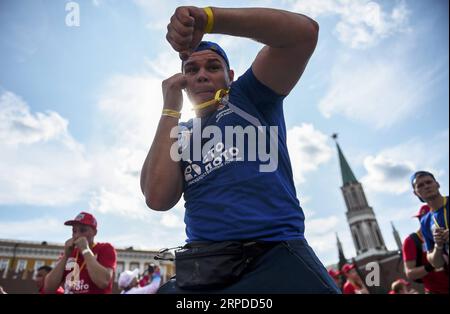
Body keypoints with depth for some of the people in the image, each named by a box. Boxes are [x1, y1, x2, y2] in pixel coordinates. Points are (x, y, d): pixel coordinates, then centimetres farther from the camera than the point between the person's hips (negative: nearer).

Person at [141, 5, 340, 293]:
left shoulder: (249, 97, 8)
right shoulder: (179, 137, 15)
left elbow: (304, 31, -6)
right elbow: (158, 199, -4)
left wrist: (208, 18, -14)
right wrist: (171, 107, 0)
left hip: (276, 255, -2)